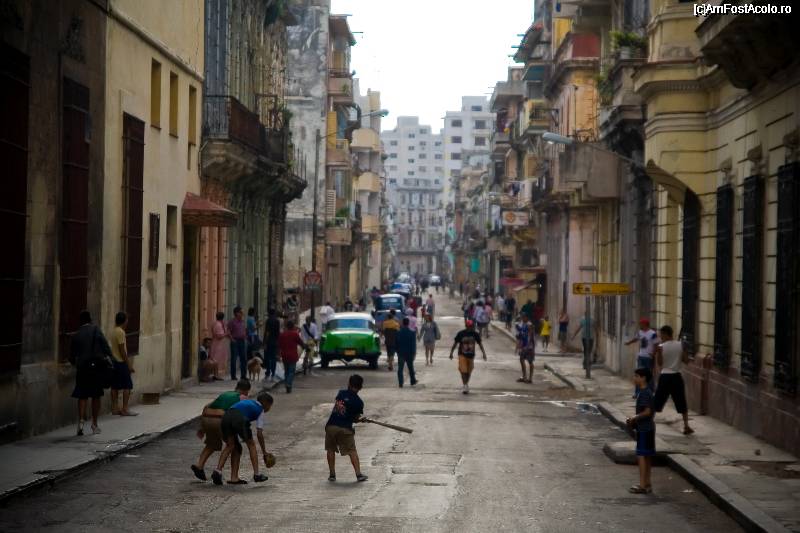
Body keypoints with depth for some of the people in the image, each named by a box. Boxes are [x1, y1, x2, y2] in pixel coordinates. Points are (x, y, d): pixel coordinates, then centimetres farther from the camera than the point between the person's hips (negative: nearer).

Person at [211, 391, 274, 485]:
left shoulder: (246, 402, 39)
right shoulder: (260, 410, 23)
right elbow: (259, 433, 17)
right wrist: (264, 453, 24)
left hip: (226, 416, 5)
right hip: (240, 418, -5)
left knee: (230, 446, 21)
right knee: (251, 444, 17)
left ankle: (218, 470, 3)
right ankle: (256, 475, 17)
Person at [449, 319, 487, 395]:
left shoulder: (475, 334, -3)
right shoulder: (460, 334, -9)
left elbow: (480, 343, 4)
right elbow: (455, 343, 0)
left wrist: (483, 353, -3)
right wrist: (451, 352, 2)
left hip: (471, 355, 3)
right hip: (462, 355, -3)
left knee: (469, 372, 11)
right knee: (463, 371, -14)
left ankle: (466, 384, 29)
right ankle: (465, 386, -10)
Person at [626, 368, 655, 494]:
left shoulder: (644, 393, -18)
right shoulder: (647, 392, 13)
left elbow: (647, 411, -24)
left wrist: (635, 418, -12)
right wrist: (634, 420, 11)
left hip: (644, 429, -10)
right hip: (648, 428, 10)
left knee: (641, 456, -8)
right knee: (647, 456, 13)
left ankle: (642, 485, -7)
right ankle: (647, 483, 19)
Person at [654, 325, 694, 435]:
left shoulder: (661, 347, -10)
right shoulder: (680, 345, -1)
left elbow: (659, 364, -7)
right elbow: (686, 361, 1)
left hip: (665, 377, -2)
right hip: (676, 376, 2)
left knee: (656, 403, 6)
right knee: (682, 404, 13)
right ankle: (686, 427, 12)